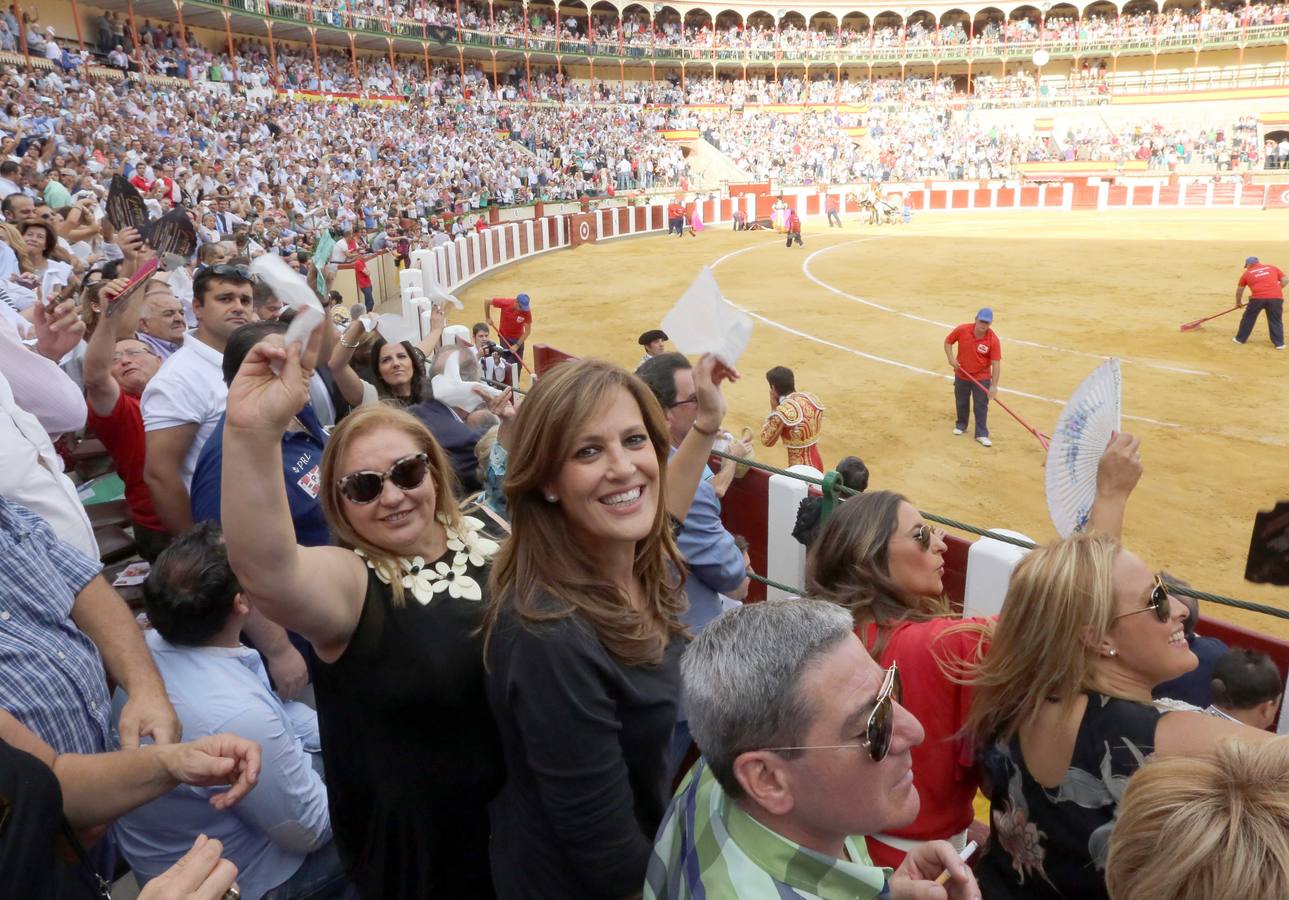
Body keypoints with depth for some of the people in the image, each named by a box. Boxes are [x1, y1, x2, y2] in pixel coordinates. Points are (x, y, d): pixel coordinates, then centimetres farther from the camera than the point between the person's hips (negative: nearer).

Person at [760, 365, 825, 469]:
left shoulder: (782, 411, -23)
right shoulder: (811, 398, -1)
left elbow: (766, 441, -9)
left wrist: (773, 409, -6)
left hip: (799, 469, -7)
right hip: (817, 464, 8)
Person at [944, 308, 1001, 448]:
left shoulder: (993, 339, -22)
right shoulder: (962, 330, -19)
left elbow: (996, 363, -21)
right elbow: (948, 342, -1)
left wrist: (994, 385, -25)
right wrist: (951, 359, -16)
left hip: (982, 377, -2)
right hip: (962, 375, 2)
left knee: (981, 406, 3)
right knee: (961, 403, 18)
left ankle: (981, 434, 13)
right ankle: (961, 425, 41)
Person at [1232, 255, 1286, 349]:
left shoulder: (1247, 273, 15)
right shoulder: (1272, 267, 18)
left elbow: (1239, 290, 23)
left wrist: (1238, 302, 37)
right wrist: (1274, 291, 21)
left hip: (1257, 298, -1)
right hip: (1276, 297, 1)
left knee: (1248, 318, 18)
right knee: (1276, 321, 11)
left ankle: (1240, 339, 28)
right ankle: (1279, 343, 12)